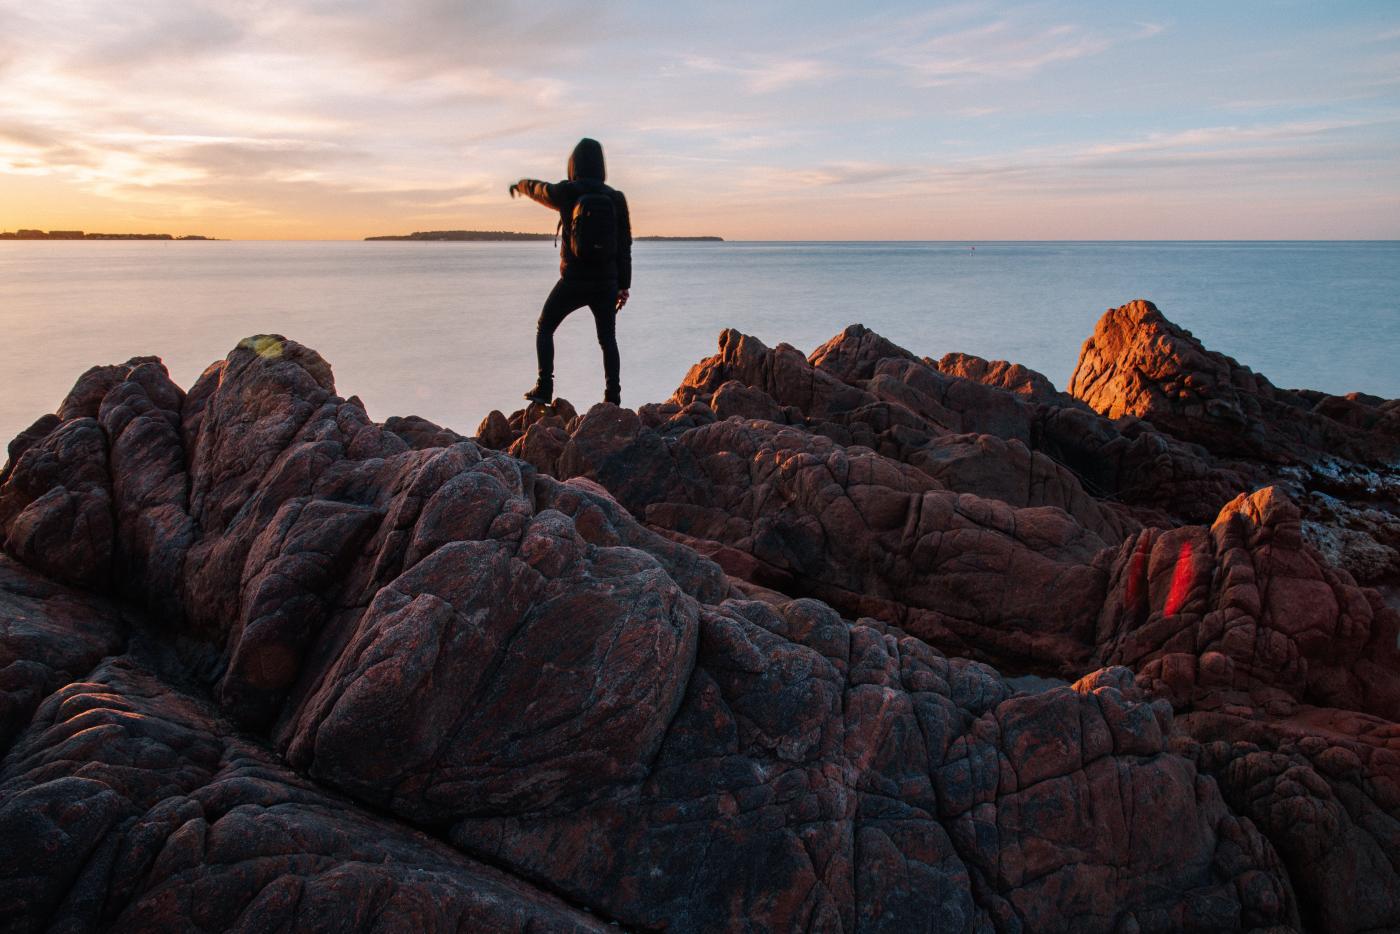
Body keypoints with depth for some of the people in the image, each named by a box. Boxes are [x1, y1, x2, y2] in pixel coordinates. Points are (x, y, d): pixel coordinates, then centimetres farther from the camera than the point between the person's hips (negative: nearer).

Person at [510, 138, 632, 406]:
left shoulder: (566, 193, -5)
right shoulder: (615, 198, 0)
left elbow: (537, 188, 19)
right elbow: (624, 244, 3)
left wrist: (519, 185, 42)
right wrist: (624, 284, 9)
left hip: (573, 281, -2)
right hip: (605, 282, 2)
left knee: (545, 328, 16)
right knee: (607, 339, 13)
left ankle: (544, 389, 8)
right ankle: (613, 397, 6)